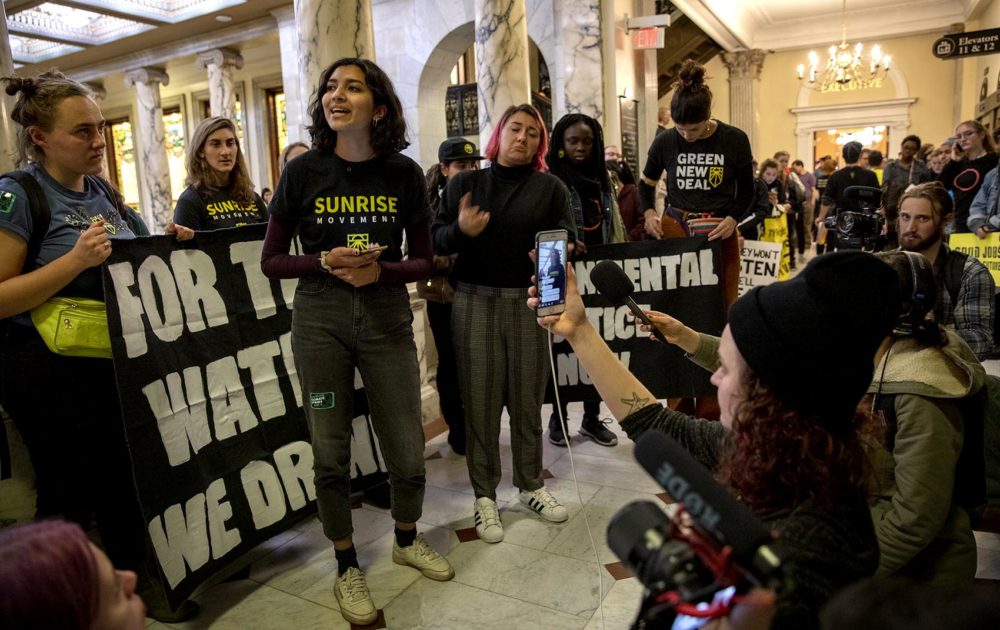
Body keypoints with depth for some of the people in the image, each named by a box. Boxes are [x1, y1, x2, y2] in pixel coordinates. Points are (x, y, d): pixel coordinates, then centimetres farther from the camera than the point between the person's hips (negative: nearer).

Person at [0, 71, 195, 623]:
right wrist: (76, 259, -27)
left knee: (124, 479, 17)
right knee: (69, 495, 4)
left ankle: (135, 578, 34)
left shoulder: (102, 191, 8)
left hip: (118, 361, 7)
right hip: (51, 370, -7)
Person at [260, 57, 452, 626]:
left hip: (387, 317, 1)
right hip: (320, 318, 0)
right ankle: (348, 566, 30)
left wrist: (379, 271, -16)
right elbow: (272, 261, 1)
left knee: (407, 447, 8)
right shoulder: (304, 171, -3)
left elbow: (424, 261, 3)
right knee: (331, 449, 8)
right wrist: (326, 262, -16)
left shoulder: (404, 173, -2)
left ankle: (408, 540, 38)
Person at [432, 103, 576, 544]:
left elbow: (568, 237, 2)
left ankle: (531, 486, 27)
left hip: (530, 303, 1)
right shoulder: (464, 184, 9)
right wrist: (460, 230, -17)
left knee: (528, 399, 9)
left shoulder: (550, 187, 9)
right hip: (475, 303, 0)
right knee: (480, 402, 3)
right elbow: (436, 240, 4)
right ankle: (484, 496, 17)